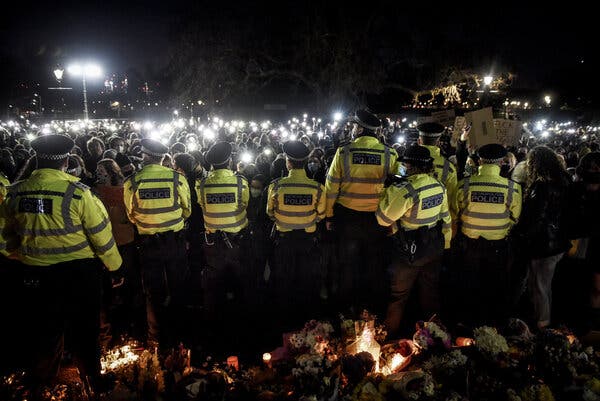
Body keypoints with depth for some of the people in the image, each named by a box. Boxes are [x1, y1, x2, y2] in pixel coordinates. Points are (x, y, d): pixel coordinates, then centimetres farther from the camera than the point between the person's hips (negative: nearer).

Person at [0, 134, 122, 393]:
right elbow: (101, 235, -14)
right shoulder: (78, 192, -18)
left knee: (43, 328, 23)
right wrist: (114, 265, 0)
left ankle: (40, 380, 43)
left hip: (34, 274, 4)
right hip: (79, 273, -3)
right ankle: (93, 378, 33)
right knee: (84, 330, 16)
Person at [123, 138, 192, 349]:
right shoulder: (177, 178, -12)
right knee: (177, 288, 17)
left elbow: (131, 216, 2)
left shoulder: (132, 182, -12)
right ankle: (175, 333, 29)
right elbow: (187, 211, 0)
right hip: (175, 241, 0)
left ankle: (158, 337, 27)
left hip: (148, 243, 0)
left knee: (154, 292, 15)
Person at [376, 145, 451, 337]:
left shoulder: (406, 190, -28)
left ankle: (390, 333, 29)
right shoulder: (439, 186, -5)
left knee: (399, 294, 12)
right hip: (434, 249, 6)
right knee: (430, 290, 23)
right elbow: (446, 219, 7)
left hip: (410, 251, -6)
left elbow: (383, 218, -22)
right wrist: (444, 244, 20)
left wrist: (389, 191, -10)